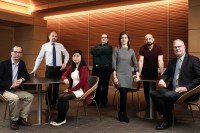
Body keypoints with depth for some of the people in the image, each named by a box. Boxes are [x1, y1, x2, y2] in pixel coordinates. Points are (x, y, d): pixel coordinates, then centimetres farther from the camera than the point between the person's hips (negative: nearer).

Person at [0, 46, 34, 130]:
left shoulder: (22, 63, 6)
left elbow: (27, 76, 13)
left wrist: (22, 79, -11)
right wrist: (10, 85, -22)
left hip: (16, 90, 6)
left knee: (30, 96, -13)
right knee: (15, 98, -33)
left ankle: (22, 118, -3)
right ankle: (14, 120, -12)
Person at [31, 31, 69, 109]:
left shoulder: (60, 45, 6)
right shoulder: (45, 46, 1)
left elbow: (66, 54, 16)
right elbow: (39, 57, 1)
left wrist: (65, 63, 1)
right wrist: (35, 68, -4)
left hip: (58, 68, 2)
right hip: (49, 68, -2)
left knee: (56, 86, 9)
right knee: (48, 86, 3)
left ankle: (54, 103, 22)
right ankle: (48, 104, 18)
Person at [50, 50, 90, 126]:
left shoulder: (84, 68, -12)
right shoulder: (71, 67, 9)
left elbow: (82, 83, -17)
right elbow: (64, 75, 16)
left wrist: (70, 90, -14)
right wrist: (65, 79, -11)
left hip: (81, 90, -6)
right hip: (73, 89, 6)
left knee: (65, 97, -26)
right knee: (60, 96, -21)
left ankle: (62, 119, -11)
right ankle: (60, 118, -16)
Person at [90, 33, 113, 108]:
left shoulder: (109, 47, -3)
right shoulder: (97, 46, 20)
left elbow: (96, 52, -14)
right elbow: (92, 51, 2)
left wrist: (96, 51, 4)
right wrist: (97, 51, -9)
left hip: (105, 69, -6)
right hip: (96, 68, 6)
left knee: (104, 86, 1)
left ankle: (103, 102, 11)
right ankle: (96, 101, 23)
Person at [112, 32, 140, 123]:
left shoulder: (131, 51, 9)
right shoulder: (116, 50, 1)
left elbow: (135, 64, 12)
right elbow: (114, 64, -3)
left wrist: (137, 75, 6)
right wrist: (114, 76, -9)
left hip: (128, 75, 3)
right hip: (120, 74, -3)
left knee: (124, 94, 4)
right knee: (123, 93, -14)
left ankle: (120, 114, 20)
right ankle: (124, 114, 2)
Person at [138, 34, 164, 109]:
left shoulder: (158, 48, -16)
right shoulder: (142, 49, -13)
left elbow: (160, 61, -21)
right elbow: (141, 61, -15)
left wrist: (162, 73, -27)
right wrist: (139, 72, -19)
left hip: (154, 70, -1)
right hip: (145, 70, 1)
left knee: (153, 86, -6)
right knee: (146, 87, 3)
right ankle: (147, 103, 16)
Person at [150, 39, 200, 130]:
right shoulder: (172, 62, 16)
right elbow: (166, 74, 21)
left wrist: (186, 88, -19)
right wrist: (162, 80, -4)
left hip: (186, 92, -7)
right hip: (172, 90, 7)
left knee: (167, 96, -31)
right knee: (153, 94, -11)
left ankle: (167, 121, -7)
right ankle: (168, 117, 2)